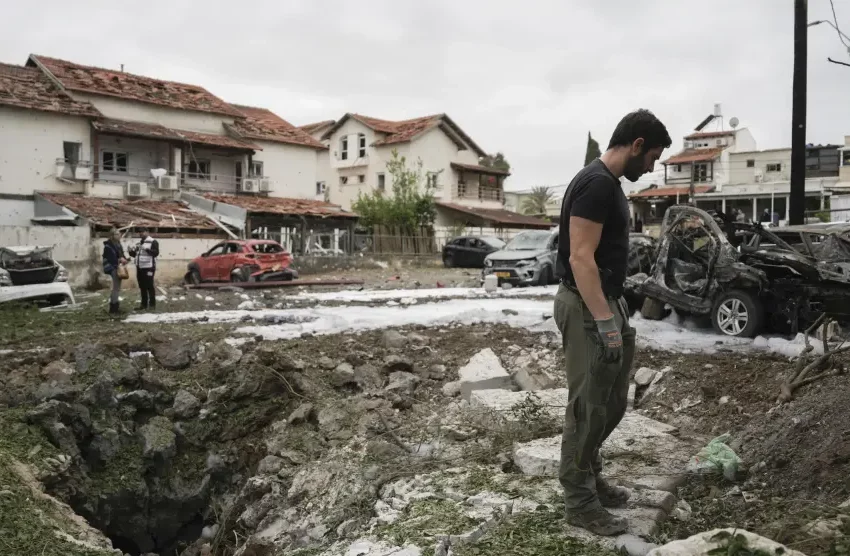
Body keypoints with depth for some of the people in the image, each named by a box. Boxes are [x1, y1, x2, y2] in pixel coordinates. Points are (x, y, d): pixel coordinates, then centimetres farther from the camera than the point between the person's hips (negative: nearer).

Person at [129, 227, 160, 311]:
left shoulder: (153, 242, -4)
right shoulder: (139, 243, 18)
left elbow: (156, 253, -15)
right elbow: (134, 254, 21)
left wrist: (147, 249, -26)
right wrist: (131, 251, 1)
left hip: (148, 267, -7)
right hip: (139, 267, 7)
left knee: (149, 286, -6)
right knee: (142, 287, 10)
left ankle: (152, 304, 0)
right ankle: (144, 304, 16)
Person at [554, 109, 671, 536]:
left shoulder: (608, 184, 15)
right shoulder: (596, 184, -19)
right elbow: (580, 259, -25)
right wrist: (605, 323, -26)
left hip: (606, 302, 11)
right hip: (587, 308, -11)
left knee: (612, 402, 19)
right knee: (589, 407, -1)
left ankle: (589, 476, 34)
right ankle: (580, 502, 14)